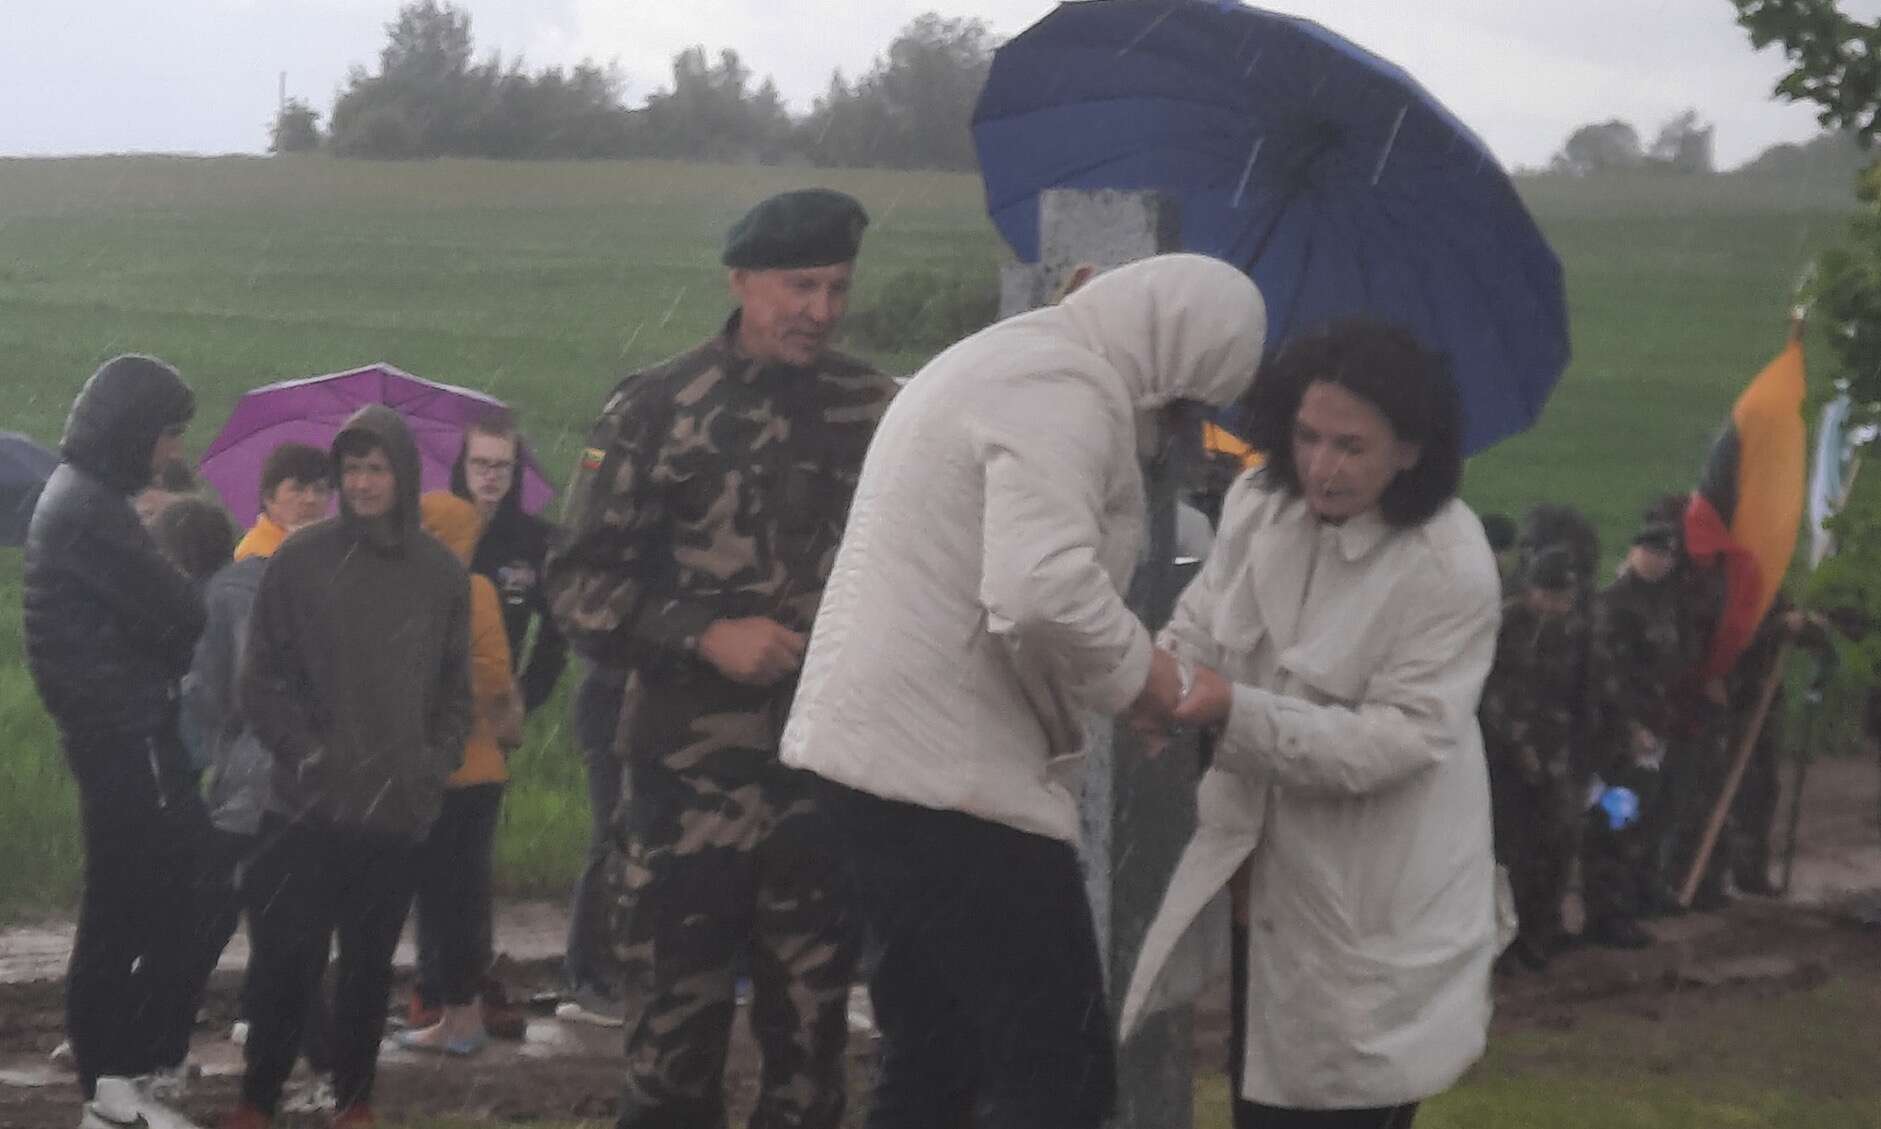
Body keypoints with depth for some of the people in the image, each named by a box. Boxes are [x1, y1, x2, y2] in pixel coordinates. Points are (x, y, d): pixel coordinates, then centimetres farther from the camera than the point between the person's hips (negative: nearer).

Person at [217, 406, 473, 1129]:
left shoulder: (442, 573, 5)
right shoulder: (300, 560, -1)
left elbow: (456, 689, 11)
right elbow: (260, 677, 1)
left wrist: (434, 765, -1)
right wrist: (301, 751, -9)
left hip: (399, 809, 2)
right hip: (307, 804, -2)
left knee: (370, 961, 8)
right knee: (287, 955, -3)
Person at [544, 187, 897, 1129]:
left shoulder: (878, 410, 4)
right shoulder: (658, 409, -1)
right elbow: (580, 582, -2)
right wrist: (705, 635, -15)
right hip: (694, 775, -2)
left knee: (812, 1036, 9)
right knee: (674, 1041, 2)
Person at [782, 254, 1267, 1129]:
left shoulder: (1001, 360, 20)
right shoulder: (1065, 391, -15)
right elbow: (1042, 591, -28)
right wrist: (1136, 671, -11)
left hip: (878, 744, 11)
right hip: (949, 767, -11)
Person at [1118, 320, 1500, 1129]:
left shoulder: (1452, 569, -21)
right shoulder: (1259, 501, -2)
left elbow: (1398, 737, -24)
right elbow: (1201, 625, 2)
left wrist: (1238, 713, -32)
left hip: (1374, 898, -6)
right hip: (1262, 866, 6)